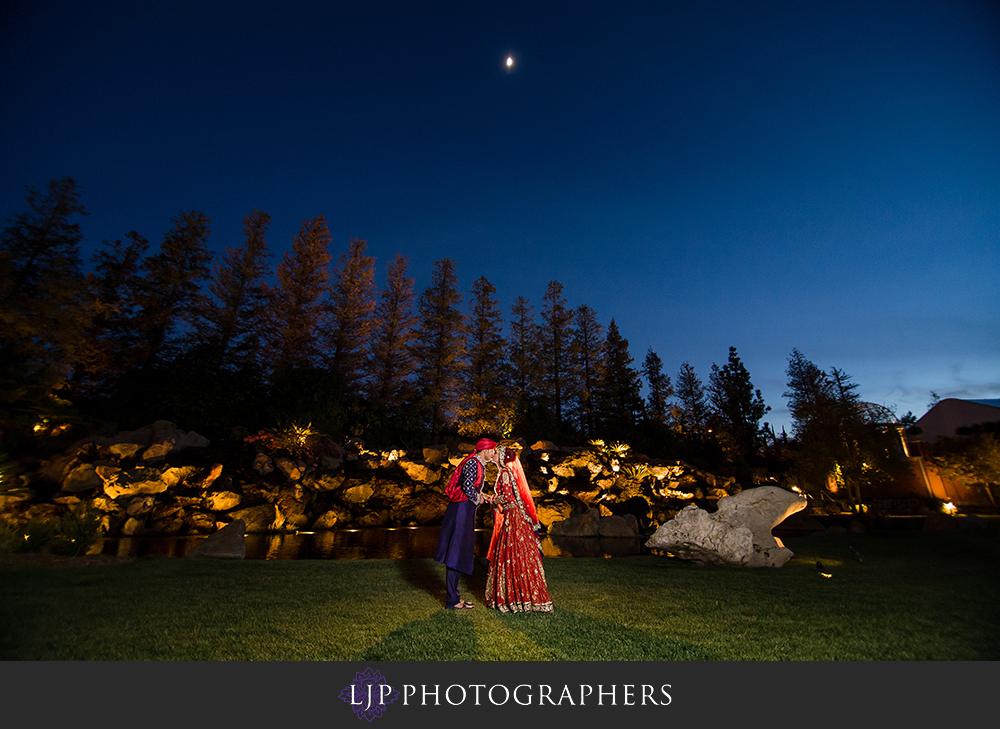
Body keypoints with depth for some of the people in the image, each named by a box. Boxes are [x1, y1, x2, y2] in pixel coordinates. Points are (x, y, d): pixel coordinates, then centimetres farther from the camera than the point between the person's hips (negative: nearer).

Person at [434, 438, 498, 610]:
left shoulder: (479, 464, 16)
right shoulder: (473, 463, -15)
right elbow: (467, 487, -23)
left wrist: (481, 495, 10)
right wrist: (478, 499, -7)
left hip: (466, 510, 10)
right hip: (462, 509, -10)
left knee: (460, 554, 15)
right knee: (456, 553, -3)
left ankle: (453, 595, 26)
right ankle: (451, 601, 6)